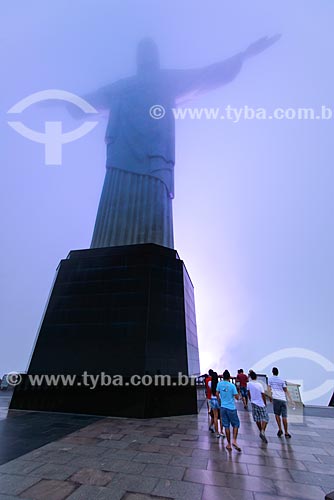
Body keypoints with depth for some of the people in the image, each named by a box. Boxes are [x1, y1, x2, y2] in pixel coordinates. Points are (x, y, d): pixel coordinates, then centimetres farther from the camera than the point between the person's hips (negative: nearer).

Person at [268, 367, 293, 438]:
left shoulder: (270, 379, 7)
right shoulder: (282, 380, 13)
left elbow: (269, 388, -4)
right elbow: (286, 390, 10)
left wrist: (270, 396, -5)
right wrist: (290, 399, 12)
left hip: (276, 399, -2)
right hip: (283, 399, 2)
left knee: (277, 414, 12)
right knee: (284, 417, 5)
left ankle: (280, 429, 3)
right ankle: (286, 433, 8)